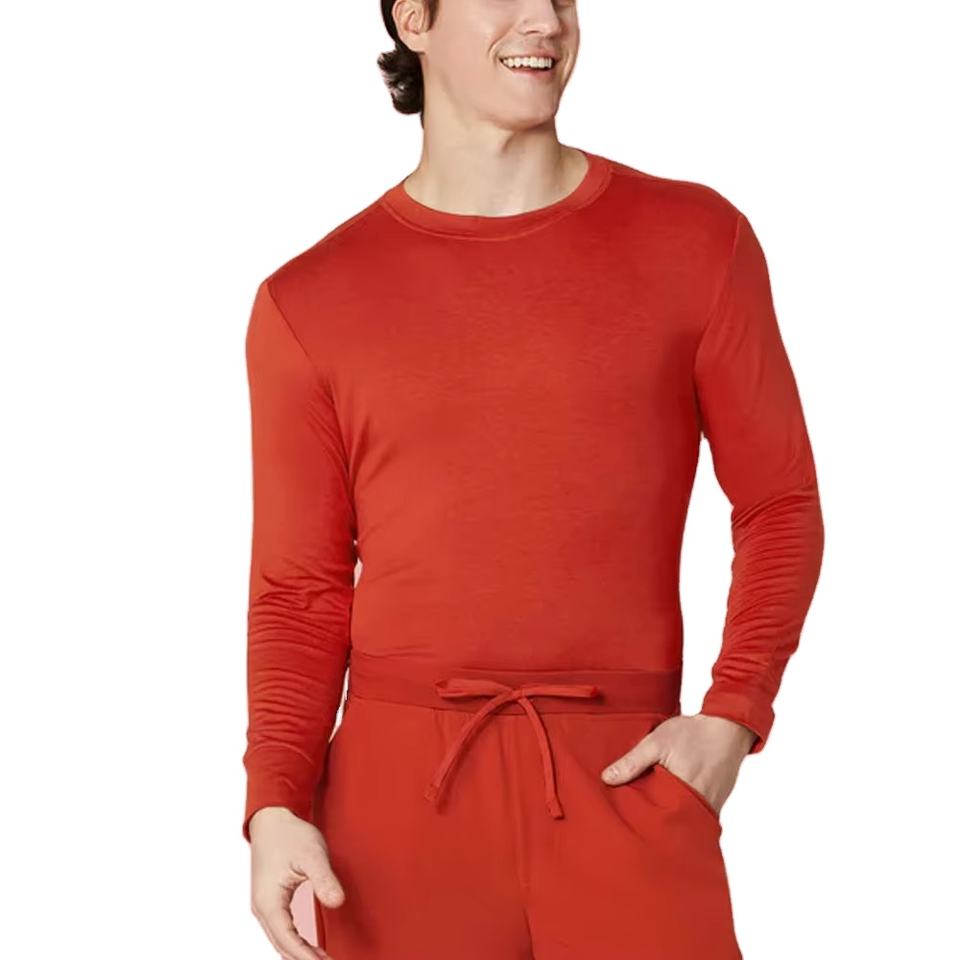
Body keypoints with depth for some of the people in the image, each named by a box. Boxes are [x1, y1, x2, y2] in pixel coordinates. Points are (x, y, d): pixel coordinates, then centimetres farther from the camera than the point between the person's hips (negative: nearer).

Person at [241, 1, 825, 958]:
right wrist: (275, 803, -6)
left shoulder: (696, 241, 3)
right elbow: (299, 588, 6)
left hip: (629, 782, 0)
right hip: (395, 790, 0)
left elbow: (780, 503, 8)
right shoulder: (307, 303, 3)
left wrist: (733, 715, -5)